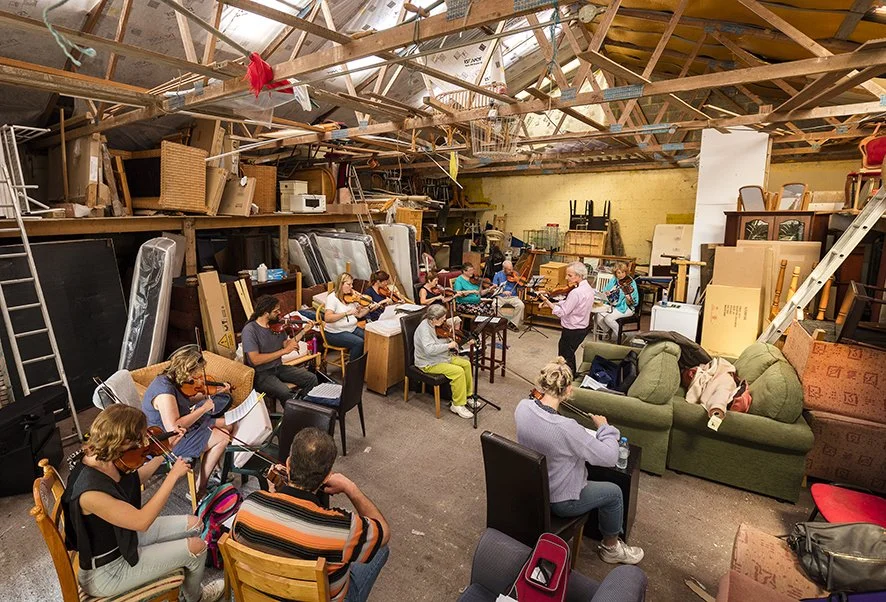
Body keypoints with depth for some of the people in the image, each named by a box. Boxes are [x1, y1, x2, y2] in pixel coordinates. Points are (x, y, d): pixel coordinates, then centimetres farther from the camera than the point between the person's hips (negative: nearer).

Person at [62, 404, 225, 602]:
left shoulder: (103, 458, -13)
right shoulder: (90, 491, -38)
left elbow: (136, 480, 7)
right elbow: (142, 521, -29)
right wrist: (173, 475, -25)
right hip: (106, 570, -8)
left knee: (193, 524, 10)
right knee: (196, 546, -3)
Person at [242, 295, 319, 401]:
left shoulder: (276, 324, 1)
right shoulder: (249, 330, -18)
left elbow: (286, 344, 8)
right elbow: (255, 360, -24)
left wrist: (304, 331, -1)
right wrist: (284, 351, -23)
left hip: (278, 368, 7)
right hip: (260, 373, -6)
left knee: (312, 379, -5)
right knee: (285, 393, -31)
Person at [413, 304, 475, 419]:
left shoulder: (435, 325, 2)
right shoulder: (424, 329, -25)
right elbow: (430, 349, -38)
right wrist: (448, 345, -30)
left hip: (442, 357, 9)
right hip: (428, 363, -9)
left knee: (466, 364, 2)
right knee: (458, 371, -23)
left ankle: (468, 395, 15)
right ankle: (457, 405, -9)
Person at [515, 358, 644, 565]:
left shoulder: (522, 407, -19)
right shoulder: (566, 429, -39)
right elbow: (610, 458, -25)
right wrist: (604, 427, -9)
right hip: (557, 500, -6)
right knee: (614, 492, 17)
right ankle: (611, 547, 40)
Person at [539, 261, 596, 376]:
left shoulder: (576, 292, -28)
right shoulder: (588, 288, 2)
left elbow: (562, 312, -23)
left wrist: (547, 302, -18)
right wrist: (551, 303, 2)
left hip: (572, 331, -10)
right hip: (583, 328, 10)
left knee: (565, 358, 5)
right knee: (570, 354, 27)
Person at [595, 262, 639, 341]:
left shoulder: (630, 283, -10)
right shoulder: (613, 281, 6)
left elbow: (630, 303, -13)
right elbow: (604, 291, 11)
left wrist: (628, 297, -35)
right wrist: (606, 293, -13)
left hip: (624, 308, -5)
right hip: (611, 306, 5)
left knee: (608, 318, -30)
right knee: (597, 316, -20)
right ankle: (609, 333, 7)